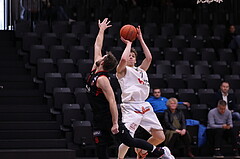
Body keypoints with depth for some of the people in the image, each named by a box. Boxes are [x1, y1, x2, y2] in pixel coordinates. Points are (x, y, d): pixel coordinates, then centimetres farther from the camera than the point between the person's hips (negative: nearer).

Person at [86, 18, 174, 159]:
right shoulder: (95, 70, 6)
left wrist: (115, 123, -27)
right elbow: (97, 47, 19)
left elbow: (112, 101, -24)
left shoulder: (102, 79, -19)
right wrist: (101, 30, 28)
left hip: (109, 118, -9)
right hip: (99, 119, 9)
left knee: (129, 141, -2)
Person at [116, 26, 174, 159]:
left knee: (160, 137, 5)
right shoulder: (122, 71, 6)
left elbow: (149, 58, 11)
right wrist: (128, 44, 0)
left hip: (145, 106, 6)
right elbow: (123, 59, -15)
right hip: (130, 107, -6)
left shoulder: (141, 70, 24)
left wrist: (141, 39, 14)